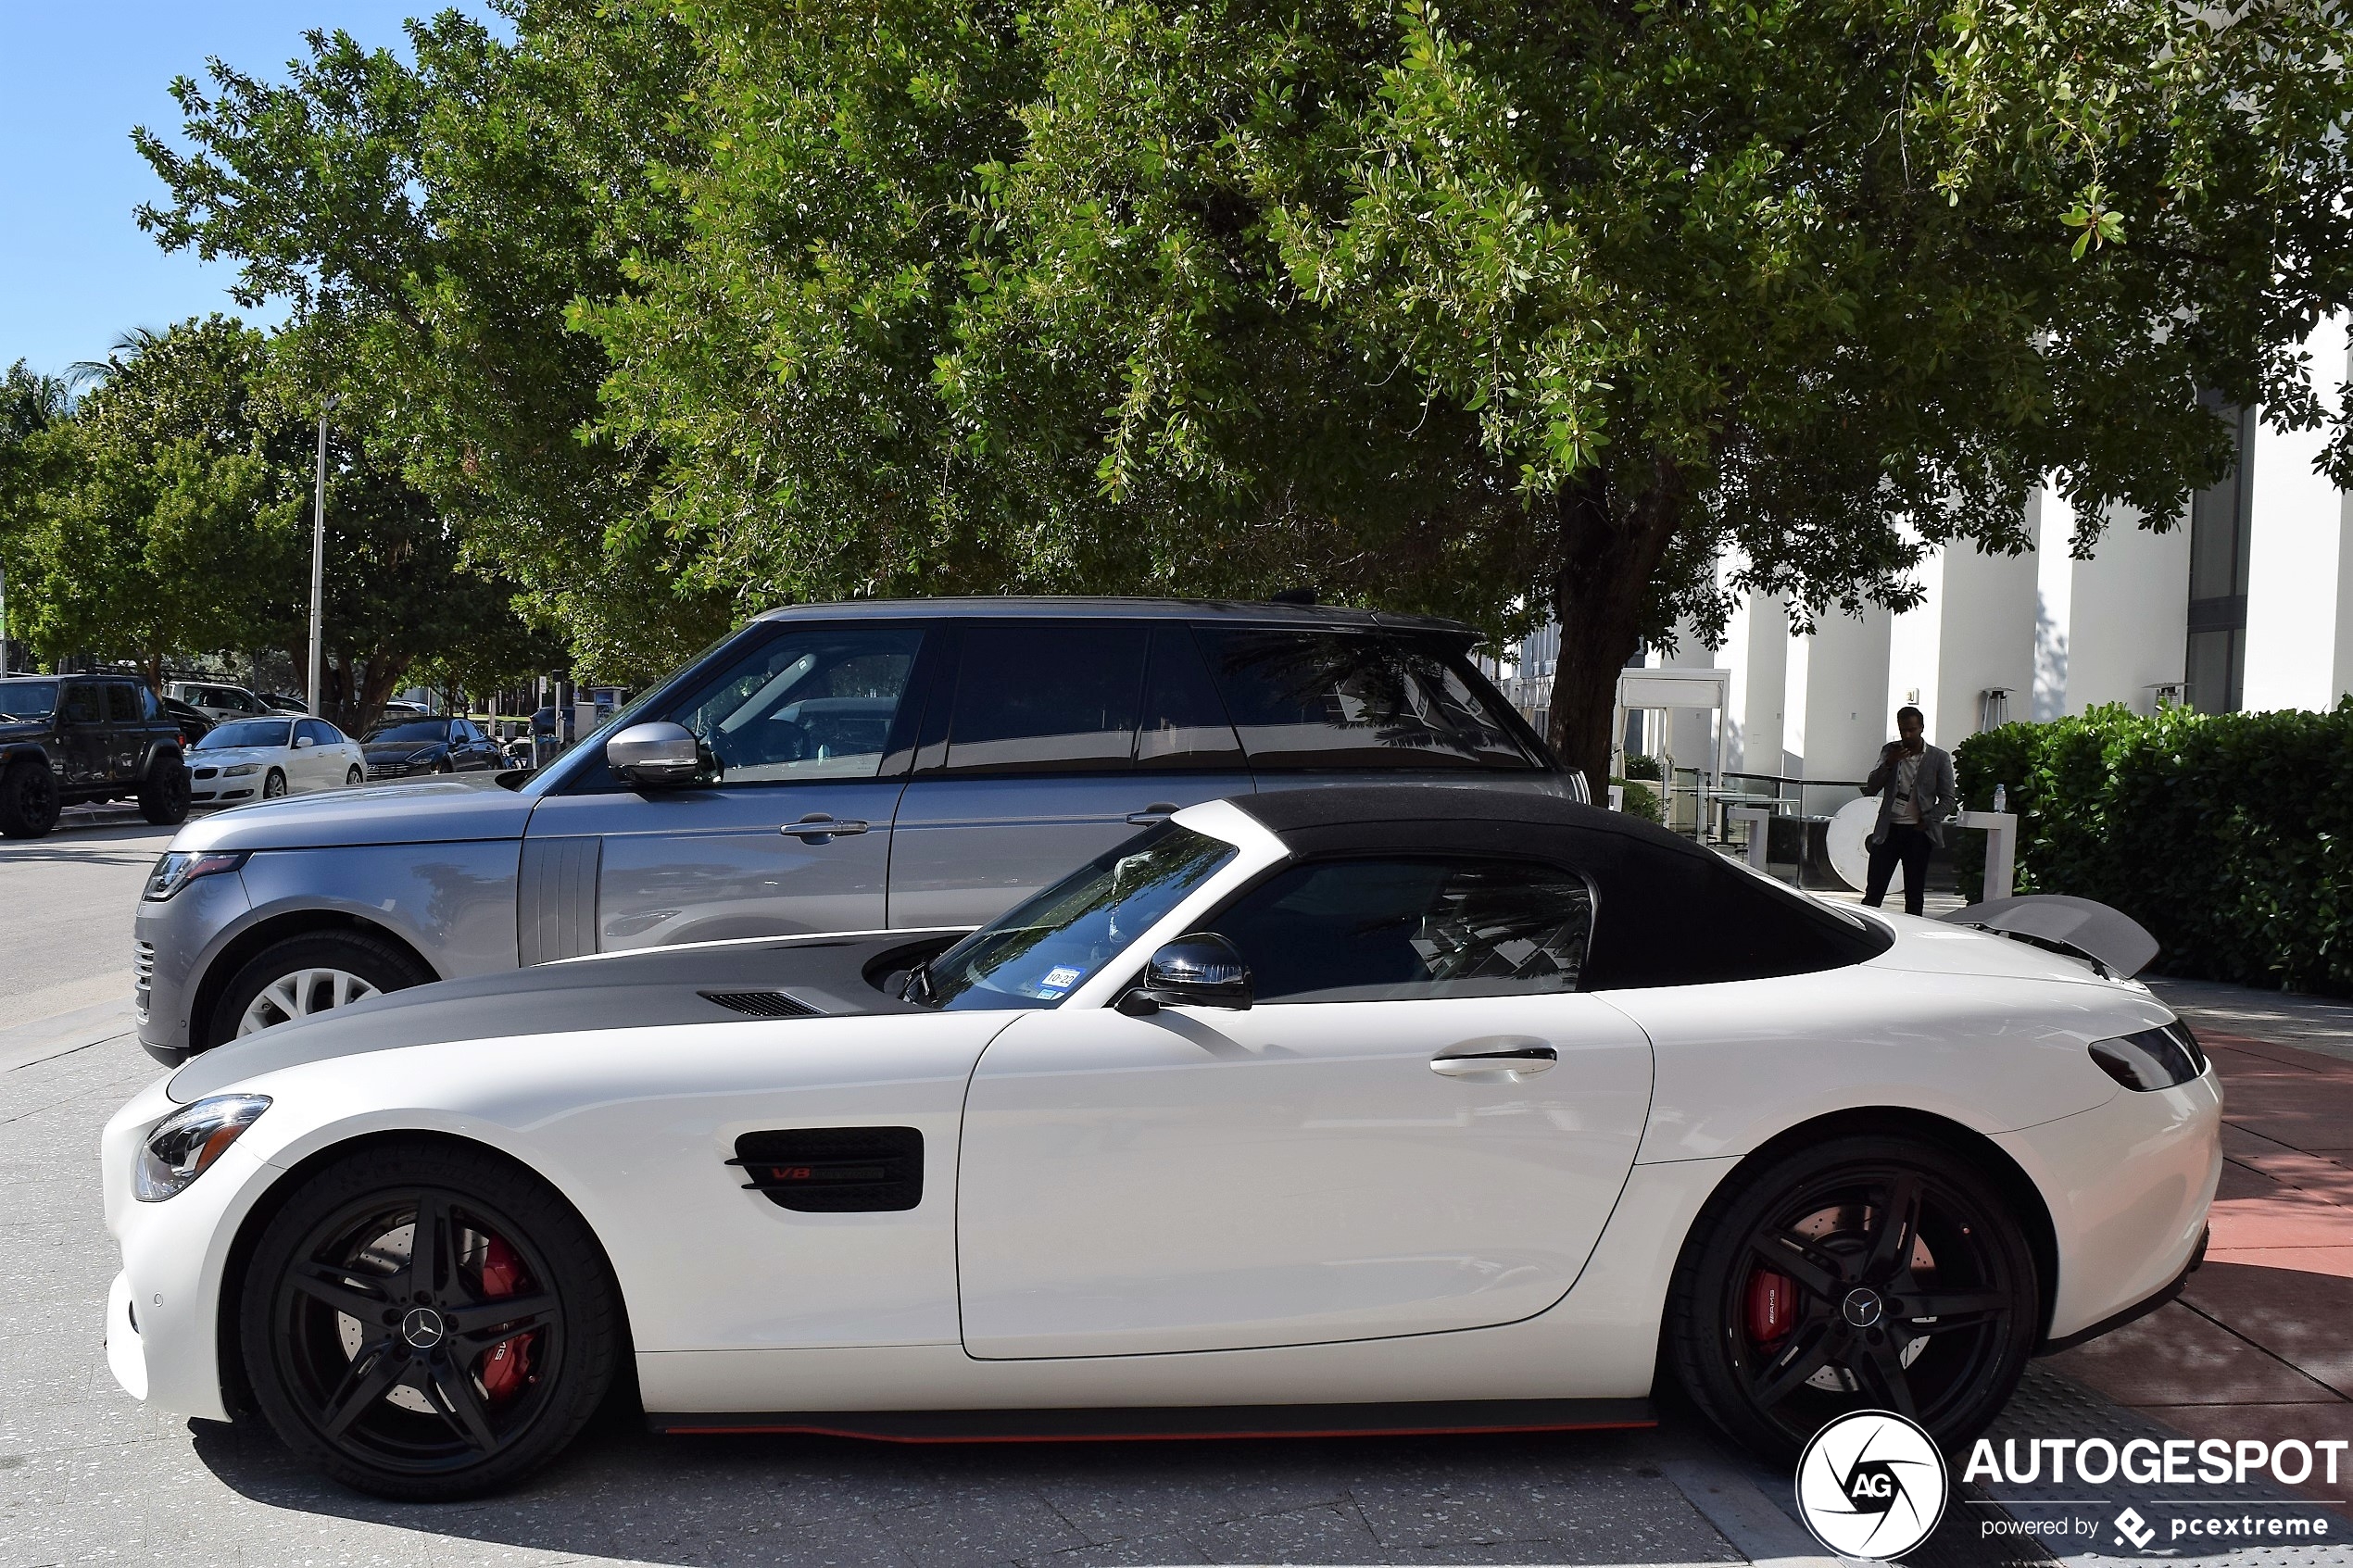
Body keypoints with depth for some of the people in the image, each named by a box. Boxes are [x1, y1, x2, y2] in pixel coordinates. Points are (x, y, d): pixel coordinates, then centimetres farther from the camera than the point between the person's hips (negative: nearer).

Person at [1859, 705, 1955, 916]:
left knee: (1914, 895, 2)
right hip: (1888, 829, 2)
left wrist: (1927, 822, -8)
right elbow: (1871, 788, 3)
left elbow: (1949, 798, 4)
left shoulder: (1939, 758, 2)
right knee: (1873, 892, -1)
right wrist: (1889, 764, -12)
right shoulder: (1890, 751, 8)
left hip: (1918, 832, -2)